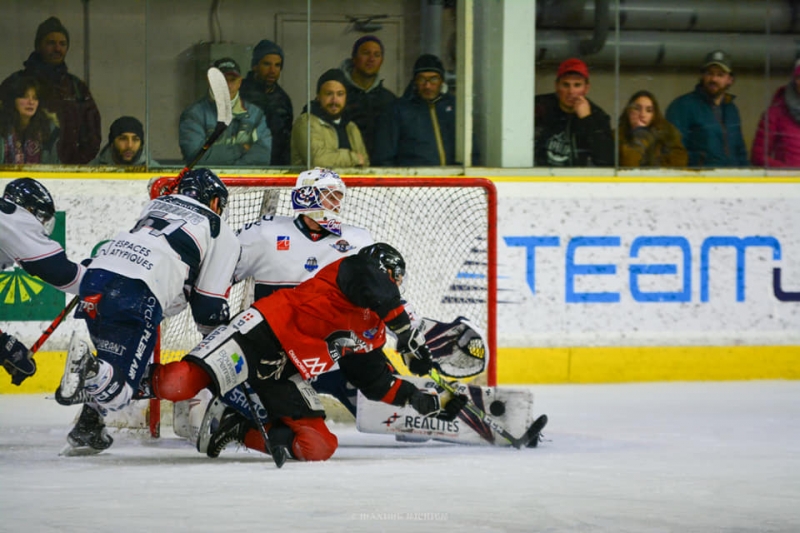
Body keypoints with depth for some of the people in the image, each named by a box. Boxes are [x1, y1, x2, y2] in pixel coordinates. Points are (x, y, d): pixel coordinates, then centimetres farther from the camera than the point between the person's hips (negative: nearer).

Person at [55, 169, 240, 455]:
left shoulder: (157, 204, 32)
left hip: (97, 272, 6)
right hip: (137, 295, -6)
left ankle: (87, 429, 14)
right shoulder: (222, 234, 18)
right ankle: (90, 370, -36)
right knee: (119, 389, -6)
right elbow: (210, 305, 15)